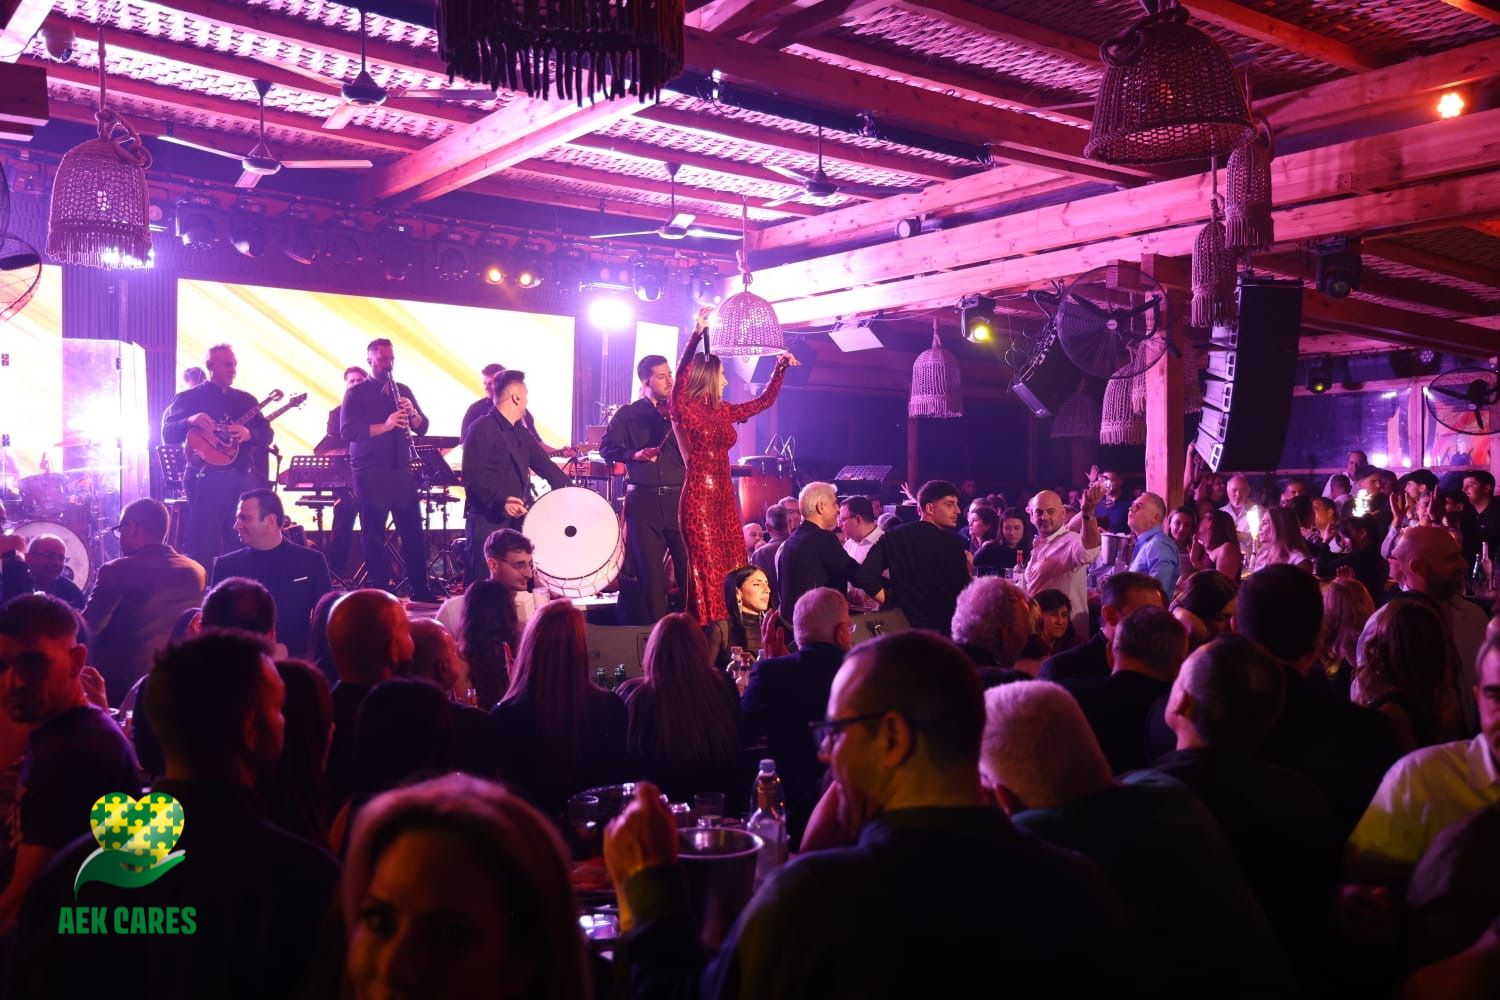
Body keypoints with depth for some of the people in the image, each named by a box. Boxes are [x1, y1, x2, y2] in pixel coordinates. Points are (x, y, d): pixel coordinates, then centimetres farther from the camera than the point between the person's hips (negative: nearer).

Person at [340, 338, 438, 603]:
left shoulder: (403, 390, 14)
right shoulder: (356, 393, -1)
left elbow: (422, 428, 10)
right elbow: (347, 431, -13)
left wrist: (412, 413, -12)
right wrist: (385, 425, -23)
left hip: (402, 470, 4)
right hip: (370, 473, -4)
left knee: (413, 530, 4)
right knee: (374, 533, 0)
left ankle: (421, 589, 11)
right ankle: (379, 591, 7)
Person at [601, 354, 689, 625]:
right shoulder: (627, 415, 9)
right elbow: (606, 447, 1)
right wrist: (634, 454, -14)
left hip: (679, 498, 1)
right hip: (644, 500, -1)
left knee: (689, 564, -4)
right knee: (649, 569, 2)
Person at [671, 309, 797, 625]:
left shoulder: (723, 411, 15)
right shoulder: (685, 409, -5)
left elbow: (764, 401, 27)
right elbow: (681, 378, -23)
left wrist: (781, 367, 25)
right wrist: (697, 335, -31)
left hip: (725, 498, 7)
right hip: (699, 499, -7)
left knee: (733, 571, 3)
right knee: (708, 572, -8)